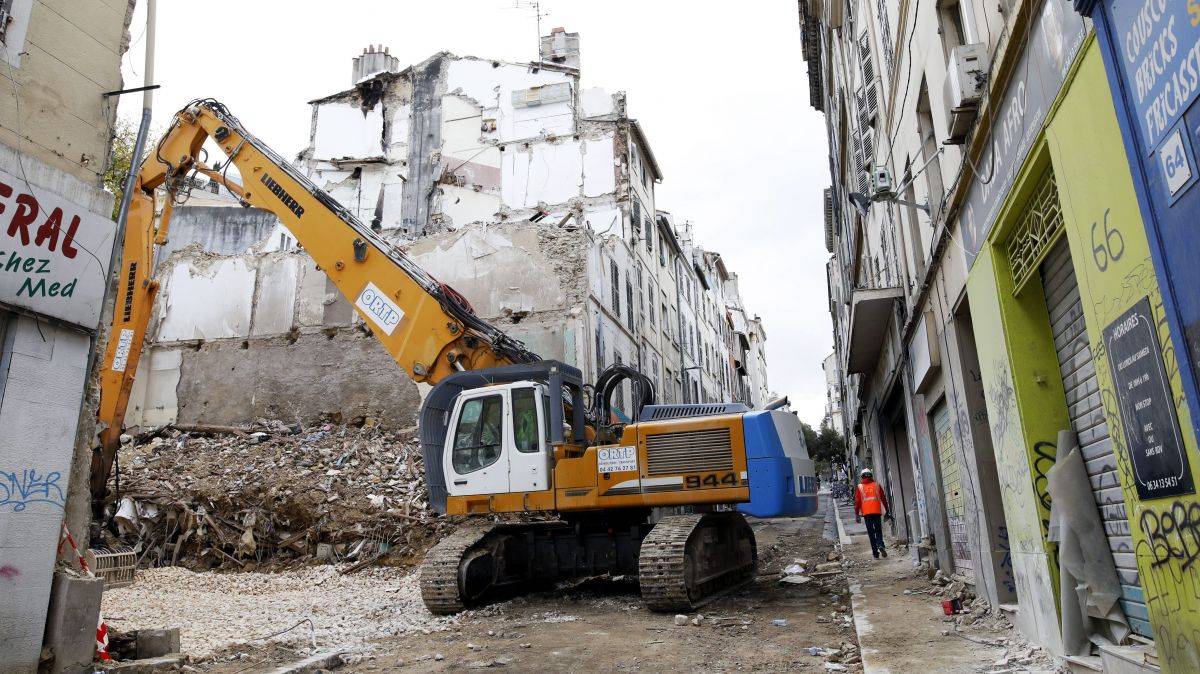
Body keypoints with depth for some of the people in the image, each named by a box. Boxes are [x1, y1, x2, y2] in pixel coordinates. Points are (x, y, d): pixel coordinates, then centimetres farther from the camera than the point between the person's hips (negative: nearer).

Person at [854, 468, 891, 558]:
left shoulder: (859, 487, 2)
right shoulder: (877, 485, 6)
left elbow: (857, 502, -1)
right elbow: (883, 499, 7)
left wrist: (857, 515, 1)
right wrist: (888, 511, 11)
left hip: (866, 513, -1)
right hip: (877, 511, 1)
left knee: (871, 532, 5)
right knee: (878, 530, 11)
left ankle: (875, 552, 3)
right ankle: (880, 545, -14)